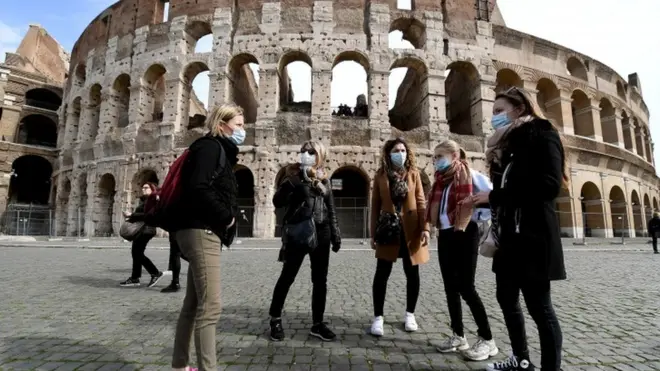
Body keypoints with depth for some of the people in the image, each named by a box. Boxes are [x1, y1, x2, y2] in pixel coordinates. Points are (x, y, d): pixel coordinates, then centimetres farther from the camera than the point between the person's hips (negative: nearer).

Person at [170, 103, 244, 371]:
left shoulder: (220, 150, 21)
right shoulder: (210, 147, -8)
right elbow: (198, 189, -22)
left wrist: (227, 216, 3)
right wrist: (226, 217, -13)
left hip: (202, 232, 10)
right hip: (201, 231, -10)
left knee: (194, 304, 15)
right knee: (210, 306, -10)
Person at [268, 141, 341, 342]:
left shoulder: (324, 179, 12)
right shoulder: (293, 175, 2)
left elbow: (331, 210, 15)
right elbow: (277, 202, -7)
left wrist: (335, 235, 9)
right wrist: (290, 183, -21)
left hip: (320, 233, 4)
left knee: (320, 280, 7)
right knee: (287, 277, 3)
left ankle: (318, 324, 19)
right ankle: (275, 319, 21)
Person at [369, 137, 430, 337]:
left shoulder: (414, 173, 3)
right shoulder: (381, 175, 2)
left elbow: (421, 202, 1)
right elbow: (375, 205, 3)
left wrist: (425, 228, -10)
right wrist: (373, 233, 1)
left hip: (410, 229, 1)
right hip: (388, 228, -1)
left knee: (412, 274, 10)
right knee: (382, 274, 0)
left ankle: (410, 314, 28)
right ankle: (378, 317, 12)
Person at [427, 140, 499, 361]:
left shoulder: (470, 176, -9)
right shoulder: (441, 180, 13)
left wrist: (477, 215, -11)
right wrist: (433, 227, 2)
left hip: (465, 235, -7)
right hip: (445, 235, 8)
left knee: (466, 288, -5)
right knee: (450, 287, 10)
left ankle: (487, 340, 10)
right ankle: (458, 336, 23)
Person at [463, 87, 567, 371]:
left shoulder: (541, 136, -4)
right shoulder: (508, 143, 19)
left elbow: (549, 185, -17)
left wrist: (495, 196, -16)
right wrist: (487, 200, -4)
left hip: (532, 238, -8)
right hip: (509, 237, 8)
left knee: (539, 307, 0)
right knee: (507, 298, 14)